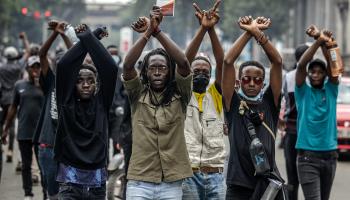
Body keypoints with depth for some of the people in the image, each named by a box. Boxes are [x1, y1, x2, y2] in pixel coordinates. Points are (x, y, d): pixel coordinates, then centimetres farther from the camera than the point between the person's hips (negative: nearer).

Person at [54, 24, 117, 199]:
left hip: (97, 182, 2)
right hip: (70, 180, -2)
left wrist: (89, 38, -3)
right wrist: (85, 39, -5)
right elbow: (63, 66, -8)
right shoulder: (66, 102, 3)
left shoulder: (101, 102, 5)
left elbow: (111, 68, -5)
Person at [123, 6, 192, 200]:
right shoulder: (138, 95, 5)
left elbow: (183, 63, -11)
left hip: (171, 183, 1)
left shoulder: (179, 95, 5)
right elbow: (127, 66, -11)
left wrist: (158, 32, -16)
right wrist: (147, 33, -19)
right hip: (139, 181, -1)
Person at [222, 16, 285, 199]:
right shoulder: (233, 103, 6)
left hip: (268, 184, 2)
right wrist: (248, 33, -6)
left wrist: (257, 33, -8)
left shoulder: (269, 103, 9)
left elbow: (277, 62, 0)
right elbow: (228, 62, -4)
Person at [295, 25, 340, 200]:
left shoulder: (331, 91, 8)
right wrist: (318, 41, -25)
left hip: (330, 156, 4)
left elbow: (333, 66, -8)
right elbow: (301, 65, -13)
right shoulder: (303, 91, 2)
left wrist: (325, 44, -25)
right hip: (308, 157, -4)